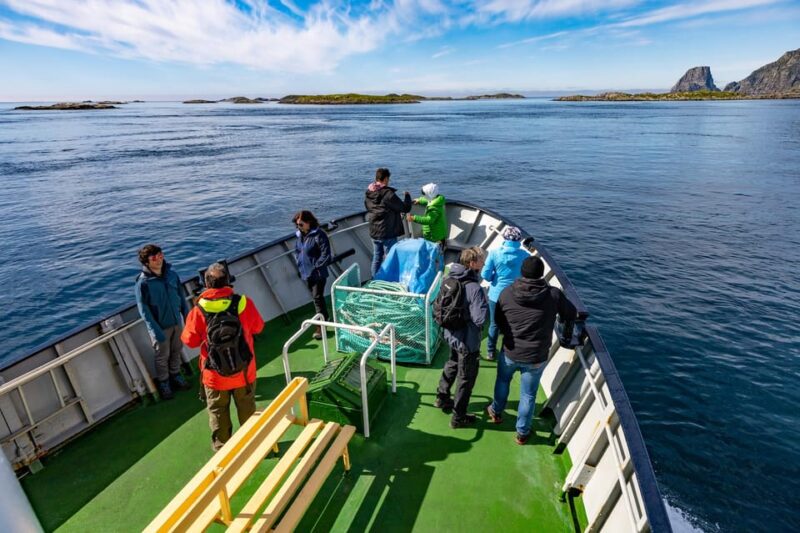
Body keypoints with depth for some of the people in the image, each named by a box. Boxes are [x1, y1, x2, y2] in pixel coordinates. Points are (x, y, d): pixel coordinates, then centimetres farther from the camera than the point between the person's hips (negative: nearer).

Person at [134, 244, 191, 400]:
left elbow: (182, 295, 3)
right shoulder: (143, 282, -18)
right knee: (162, 357, 13)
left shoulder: (171, 274, -6)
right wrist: (156, 331, -20)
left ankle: (175, 376, 42)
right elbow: (143, 309, -17)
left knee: (177, 352, 20)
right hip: (160, 326, -4)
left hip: (177, 322, 4)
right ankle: (163, 383, 35)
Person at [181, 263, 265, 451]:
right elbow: (258, 327, 0)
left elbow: (190, 341, -5)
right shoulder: (243, 303, -16)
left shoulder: (199, 311, -18)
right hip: (244, 372, 1)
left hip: (215, 375, -1)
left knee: (218, 412, 22)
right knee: (247, 409, 22)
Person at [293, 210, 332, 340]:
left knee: (317, 298, -5)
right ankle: (325, 319, 34)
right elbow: (296, 250, 20)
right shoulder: (300, 235, 5)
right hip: (306, 273, 8)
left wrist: (316, 266, -17)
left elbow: (326, 255, -20)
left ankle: (321, 326, 3)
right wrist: (299, 263, 7)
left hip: (318, 274, -7)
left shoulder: (318, 235, -18)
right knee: (316, 297, 18)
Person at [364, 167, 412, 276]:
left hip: (373, 233, 7)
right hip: (388, 234, -7)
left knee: (376, 258, 17)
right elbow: (405, 208, -15)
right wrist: (407, 196, 1)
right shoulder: (388, 194, -21)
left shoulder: (368, 194, 0)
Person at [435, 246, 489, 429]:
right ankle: (458, 417, 28)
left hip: (452, 334, 8)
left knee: (452, 365, 31)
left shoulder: (453, 277, -5)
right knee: (466, 378, 11)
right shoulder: (475, 288, -30)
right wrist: (485, 304, -15)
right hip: (467, 341, -8)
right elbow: (480, 318, -31)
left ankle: (442, 398, 50)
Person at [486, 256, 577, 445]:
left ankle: (496, 412, 49)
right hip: (536, 358, -1)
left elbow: (498, 320, 2)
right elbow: (571, 315, 2)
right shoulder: (554, 294, -15)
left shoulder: (507, 293, -12)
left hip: (509, 353, 1)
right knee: (528, 395, 17)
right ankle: (522, 432, 33)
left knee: (502, 381, 28)